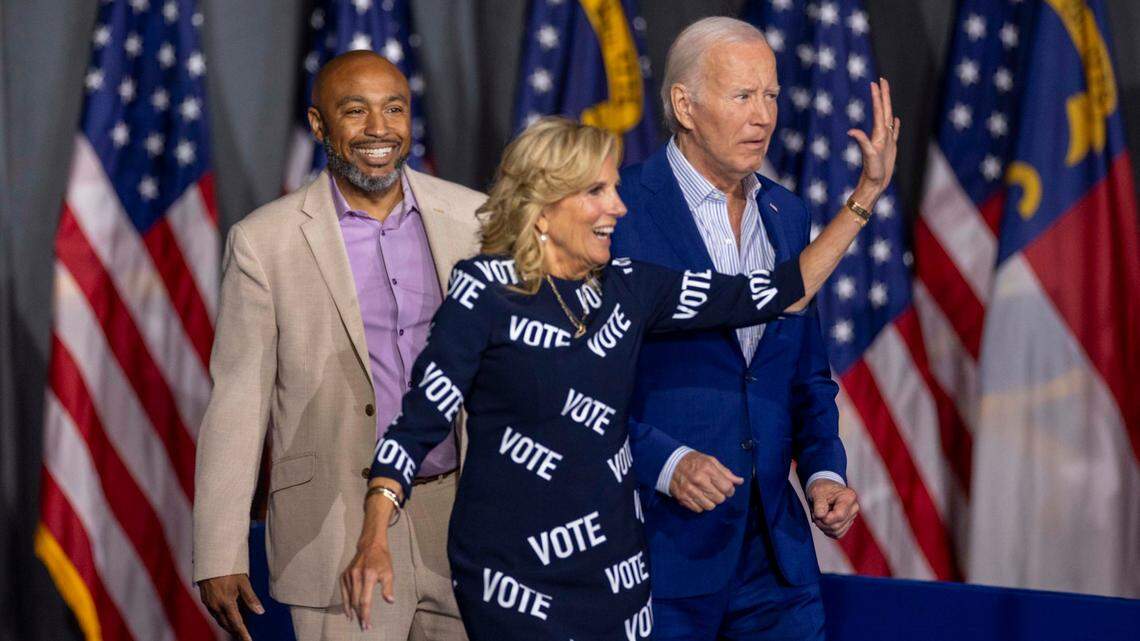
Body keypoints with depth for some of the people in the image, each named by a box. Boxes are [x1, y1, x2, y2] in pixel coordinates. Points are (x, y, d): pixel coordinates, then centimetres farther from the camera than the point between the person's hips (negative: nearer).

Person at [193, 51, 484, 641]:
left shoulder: (473, 217, 4)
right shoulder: (264, 241, -4)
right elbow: (237, 403, -3)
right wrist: (219, 557, -6)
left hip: (465, 514, 3)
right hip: (340, 533, -3)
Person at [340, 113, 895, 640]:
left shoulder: (625, 289, 6)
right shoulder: (486, 293, -8)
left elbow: (776, 294, 6)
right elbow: (419, 421, -11)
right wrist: (374, 540, -23)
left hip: (614, 568, 5)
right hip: (512, 573, -5)